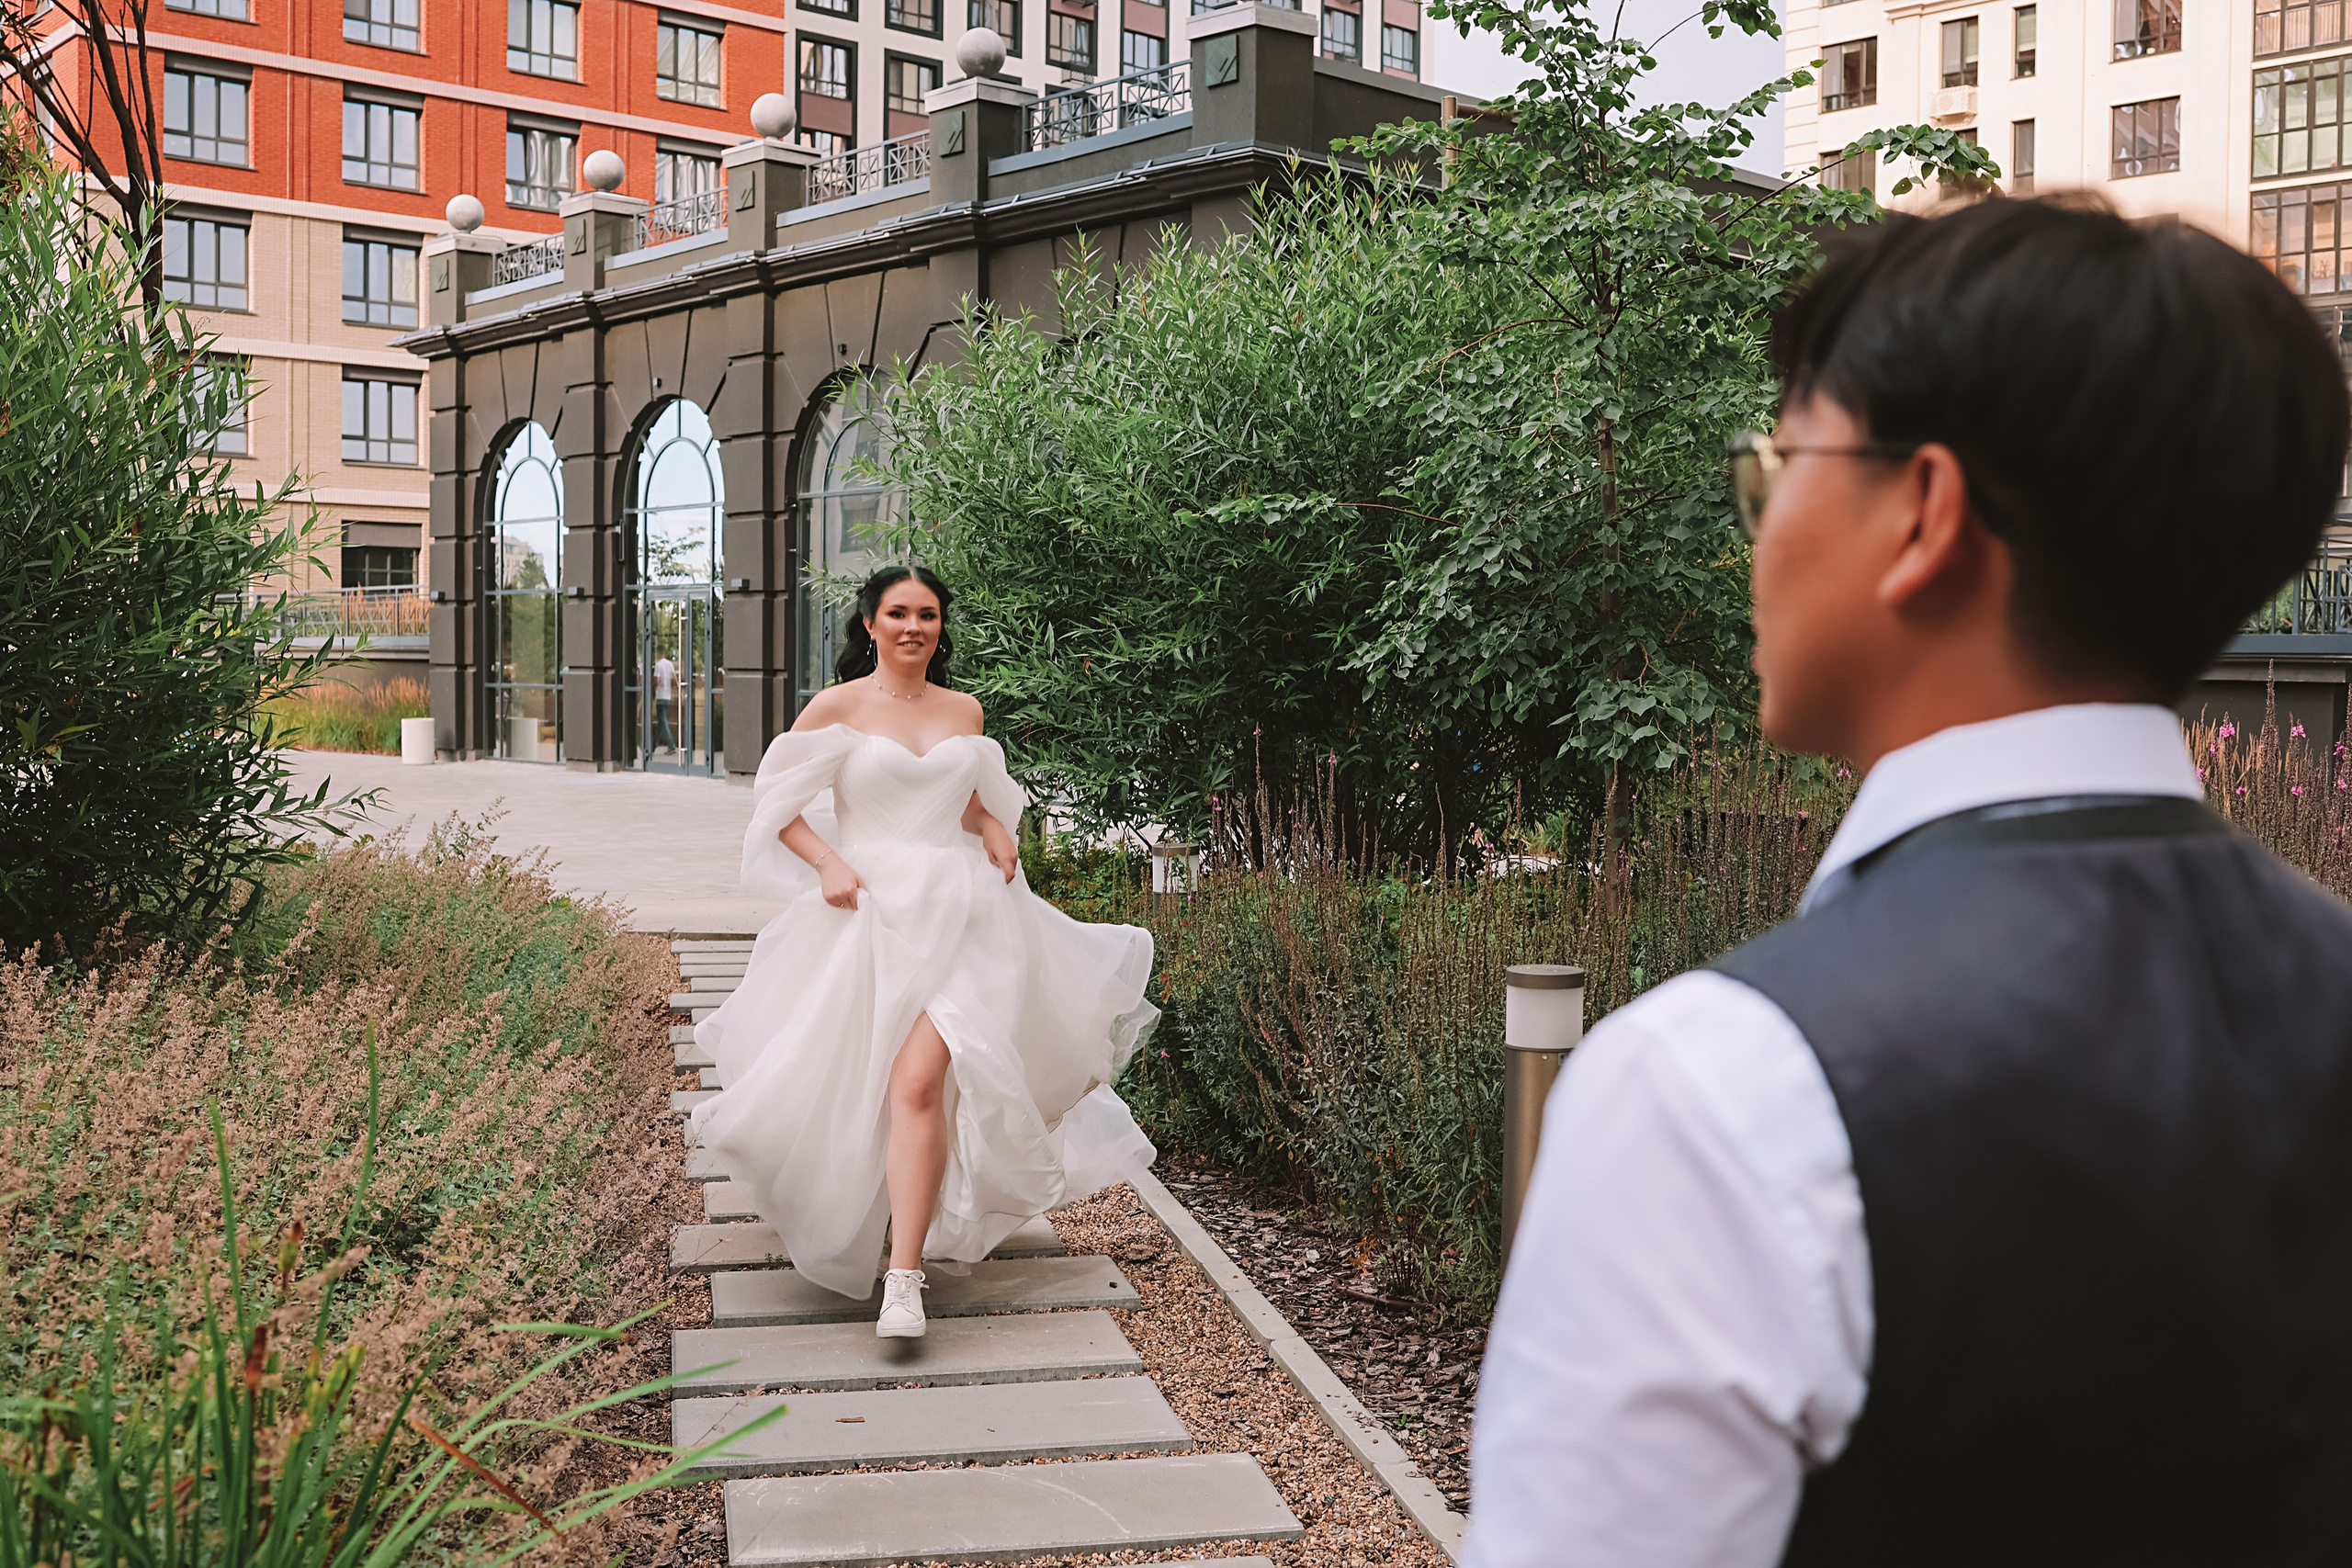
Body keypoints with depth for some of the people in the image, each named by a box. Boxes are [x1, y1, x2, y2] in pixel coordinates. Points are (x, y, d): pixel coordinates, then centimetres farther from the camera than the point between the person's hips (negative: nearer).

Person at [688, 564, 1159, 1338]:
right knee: (849, 1081, 4)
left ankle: (905, 1280, -17)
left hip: (959, 910, 1)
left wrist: (996, 833, 7)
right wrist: (828, 864, -10)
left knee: (918, 1079, -15)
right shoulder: (839, 706, 2)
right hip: (870, 912, 0)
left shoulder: (964, 711, 12)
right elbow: (777, 801, 3)